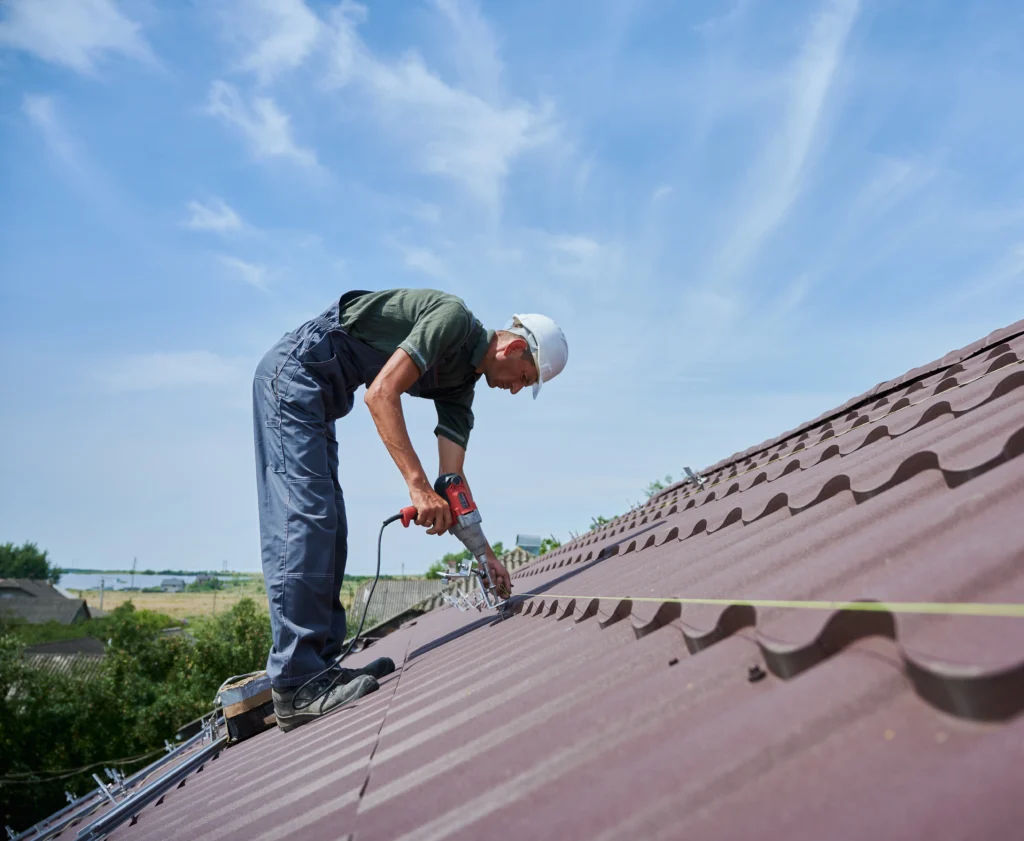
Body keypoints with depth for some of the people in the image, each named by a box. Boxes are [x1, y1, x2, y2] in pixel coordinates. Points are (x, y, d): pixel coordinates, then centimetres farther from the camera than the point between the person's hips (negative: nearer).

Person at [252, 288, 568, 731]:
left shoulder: (461, 386, 12)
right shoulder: (455, 317, -14)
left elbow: (452, 478, 8)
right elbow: (381, 394, -24)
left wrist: (483, 552, 4)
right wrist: (417, 485, -27)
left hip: (314, 395, 10)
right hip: (295, 371, -10)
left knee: (328, 527, 6)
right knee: (305, 517, -16)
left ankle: (321, 665, 10)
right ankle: (298, 685, -14)